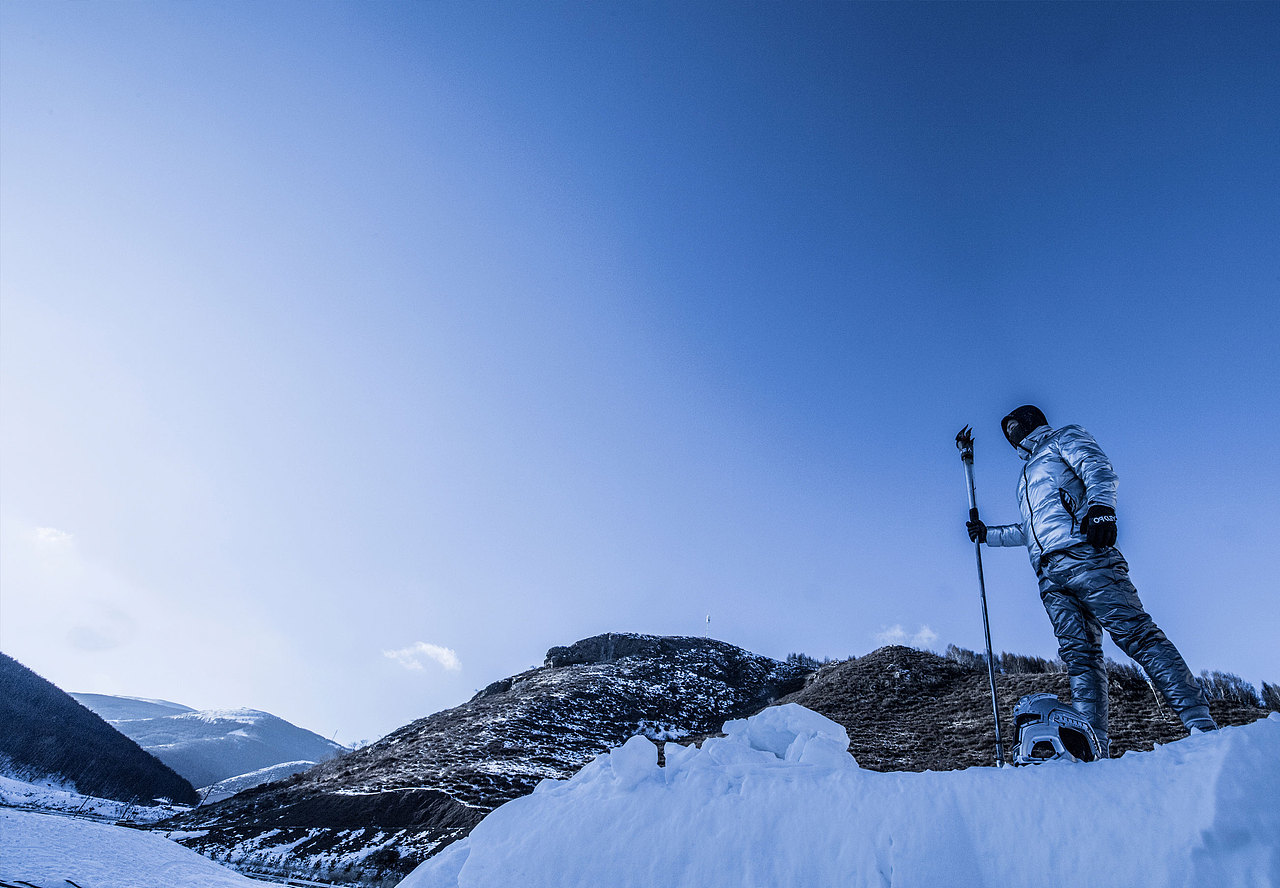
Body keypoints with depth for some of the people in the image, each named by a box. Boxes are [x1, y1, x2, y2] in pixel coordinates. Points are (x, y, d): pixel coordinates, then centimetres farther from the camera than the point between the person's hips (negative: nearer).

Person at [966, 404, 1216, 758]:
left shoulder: (1063, 438, 18)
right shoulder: (1026, 478, 37)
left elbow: (1098, 468, -2)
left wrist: (1100, 504, -21)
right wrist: (988, 534, 35)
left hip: (1084, 553, -6)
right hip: (1051, 576, 6)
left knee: (1134, 633, -16)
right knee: (1079, 656, -6)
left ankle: (1201, 724, -16)